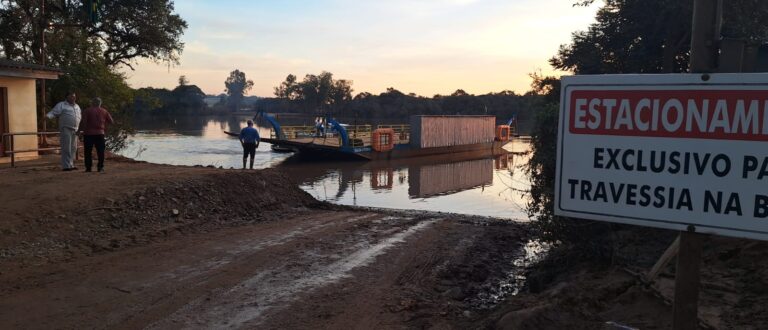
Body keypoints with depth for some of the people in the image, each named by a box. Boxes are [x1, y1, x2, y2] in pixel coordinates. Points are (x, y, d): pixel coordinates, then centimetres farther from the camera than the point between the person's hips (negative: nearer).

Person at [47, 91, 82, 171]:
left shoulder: (77, 106, 20)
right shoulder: (61, 105, 0)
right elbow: (53, 112, -11)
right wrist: (47, 116, -31)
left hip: (75, 130, 7)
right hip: (66, 129, -7)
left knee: (73, 148, 9)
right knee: (66, 148, -10)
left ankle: (71, 165, 16)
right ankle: (66, 166, -10)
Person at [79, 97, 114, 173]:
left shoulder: (87, 111, -3)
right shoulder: (104, 111, 6)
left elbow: (83, 122, -11)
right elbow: (111, 121, 8)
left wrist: (81, 130, 1)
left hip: (88, 133, -2)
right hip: (100, 133, 2)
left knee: (88, 151, 5)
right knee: (100, 151, 6)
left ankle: (88, 167, 5)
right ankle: (100, 167, 3)